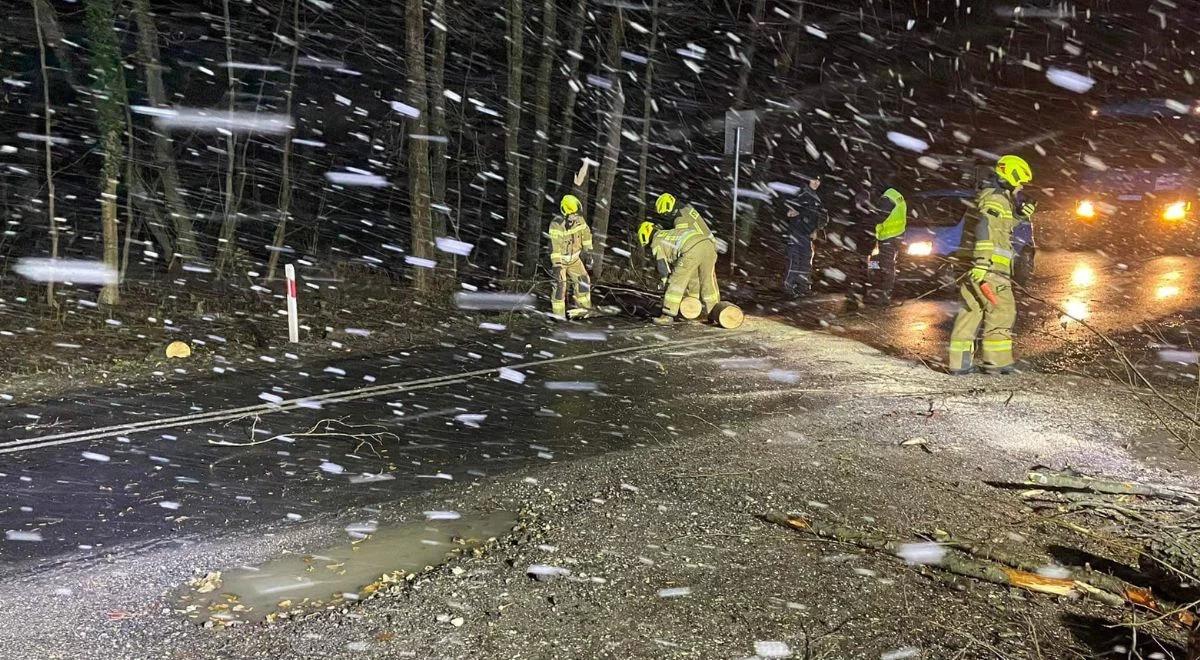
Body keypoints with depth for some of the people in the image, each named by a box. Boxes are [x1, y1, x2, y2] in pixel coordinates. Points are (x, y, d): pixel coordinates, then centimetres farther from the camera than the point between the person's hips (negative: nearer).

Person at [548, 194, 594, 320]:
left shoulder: (579, 220, -10)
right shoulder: (556, 225, -27)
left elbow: (586, 235, 6)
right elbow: (554, 247, -29)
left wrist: (588, 253, 8)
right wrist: (556, 266, -31)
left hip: (574, 258, 5)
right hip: (560, 259, -5)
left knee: (583, 280, 0)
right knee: (560, 284, -12)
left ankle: (584, 307, 15)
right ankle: (558, 313, -4)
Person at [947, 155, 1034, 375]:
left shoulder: (996, 199, 23)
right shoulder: (996, 199, -9)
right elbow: (984, 230, -21)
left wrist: (1020, 215, 18)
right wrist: (982, 263, -28)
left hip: (979, 268, 10)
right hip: (989, 267, -10)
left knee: (971, 311, 7)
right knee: (1001, 311, -3)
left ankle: (960, 362, 7)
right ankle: (997, 361, 0)